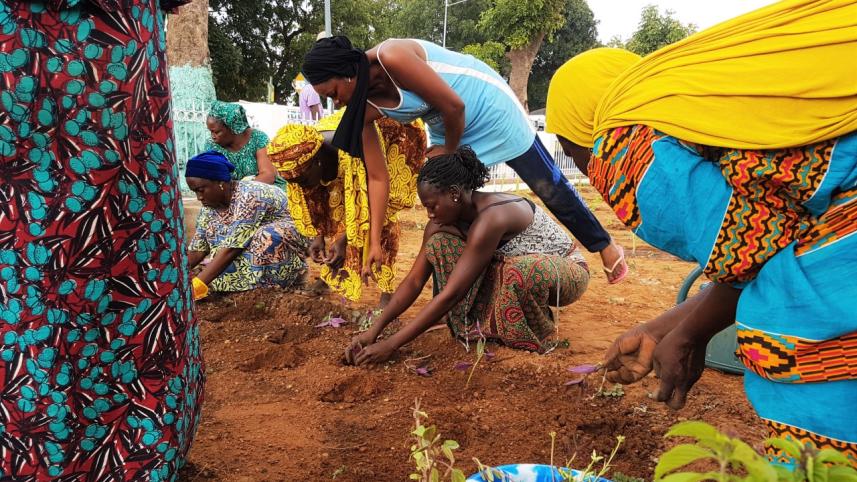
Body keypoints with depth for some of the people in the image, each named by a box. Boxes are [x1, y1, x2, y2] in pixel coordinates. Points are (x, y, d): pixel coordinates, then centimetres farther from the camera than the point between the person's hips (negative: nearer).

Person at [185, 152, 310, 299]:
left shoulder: (249, 196, -25)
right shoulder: (209, 206, 0)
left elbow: (231, 249, -31)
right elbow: (195, 251, 1)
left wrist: (196, 286, -35)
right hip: (254, 261, 8)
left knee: (265, 238, -34)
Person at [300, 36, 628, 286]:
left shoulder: (392, 58, -33)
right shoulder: (365, 109, -10)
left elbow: (453, 105, -29)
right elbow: (377, 177, -7)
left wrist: (450, 152, -11)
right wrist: (374, 242, -10)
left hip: (491, 109, -7)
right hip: (449, 131, 7)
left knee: (549, 187, 4)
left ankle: (604, 246, 25)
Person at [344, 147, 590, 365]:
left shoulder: (490, 218, -34)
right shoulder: (444, 219, -10)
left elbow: (450, 294, -35)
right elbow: (414, 280, -8)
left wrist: (391, 345, -32)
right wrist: (374, 330, -18)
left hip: (568, 270, -7)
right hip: (520, 268, 7)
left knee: (523, 270, -43)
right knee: (439, 242, -10)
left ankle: (533, 338, -11)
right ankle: (479, 326, -4)